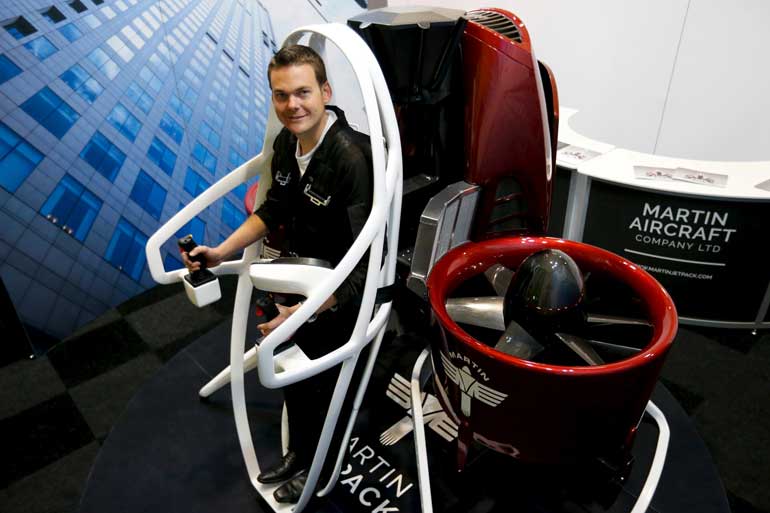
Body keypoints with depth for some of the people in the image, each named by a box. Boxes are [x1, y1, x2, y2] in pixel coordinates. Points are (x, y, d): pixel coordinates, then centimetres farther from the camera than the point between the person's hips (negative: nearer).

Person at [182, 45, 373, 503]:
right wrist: (223, 251, 1)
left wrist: (308, 311, -34)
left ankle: (316, 469, 44)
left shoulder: (352, 158, -31)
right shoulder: (287, 141, -7)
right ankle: (298, 455, 50)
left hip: (337, 298, -7)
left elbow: (363, 261, -30)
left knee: (323, 387, 15)